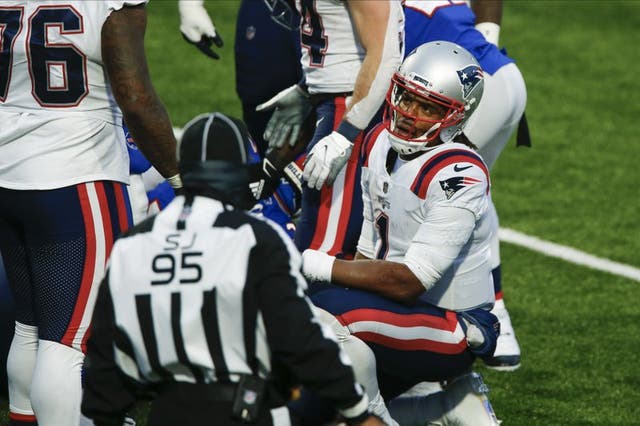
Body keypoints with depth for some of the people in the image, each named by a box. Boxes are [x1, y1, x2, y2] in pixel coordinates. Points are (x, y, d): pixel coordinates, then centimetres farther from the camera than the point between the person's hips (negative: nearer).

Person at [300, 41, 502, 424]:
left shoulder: (458, 175, -23)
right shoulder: (381, 143, 4)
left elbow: (409, 281, -26)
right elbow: (370, 249, 11)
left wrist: (318, 266, -25)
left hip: (455, 330, -9)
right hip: (399, 307, 9)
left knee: (326, 307, -31)